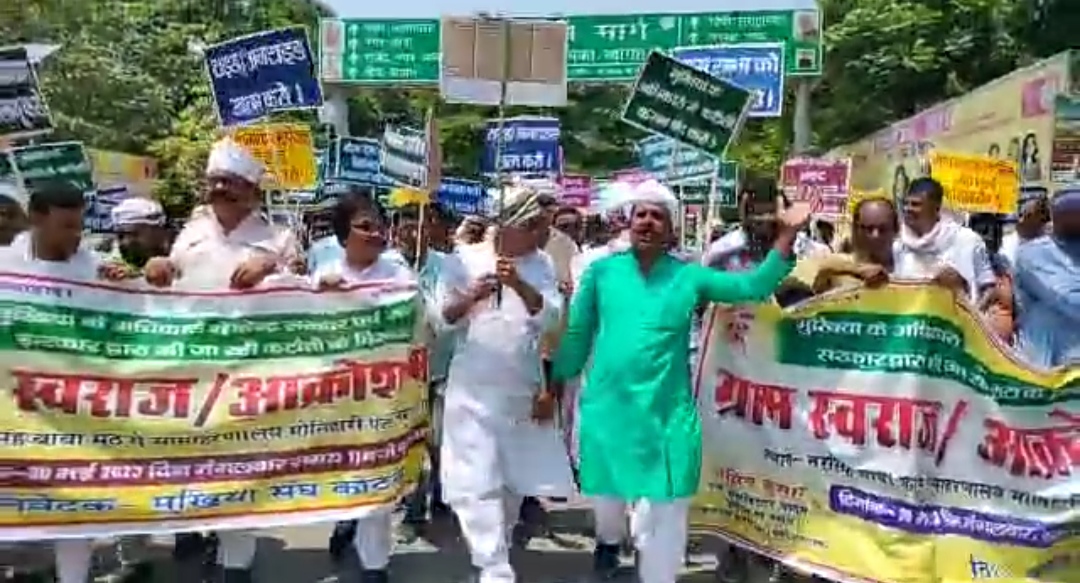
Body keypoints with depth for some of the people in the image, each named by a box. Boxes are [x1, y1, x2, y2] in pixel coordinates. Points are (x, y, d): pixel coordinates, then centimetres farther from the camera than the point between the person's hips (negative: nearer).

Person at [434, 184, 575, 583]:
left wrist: (518, 284, -25)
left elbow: (549, 317, -9)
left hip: (522, 390, 3)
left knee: (514, 479, 15)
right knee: (477, 482, -10)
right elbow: (443, 318, -3)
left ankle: (495, 551, 36)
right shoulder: (464, 260, -2)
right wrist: (469, 298, -23)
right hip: (474, 390, -3)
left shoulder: (539, 265, 5)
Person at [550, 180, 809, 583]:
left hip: (666, 413, -1)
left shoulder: (689, 276, 0)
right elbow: (577, 334, 5)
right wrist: (554, 384, 8)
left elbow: (754, 287, -7)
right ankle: (608, 539, 56)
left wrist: (787, 236, -17)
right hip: (606, 408, 1)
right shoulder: (602, 271, -1)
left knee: (663, 513, 4)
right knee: (608, 493, 22)